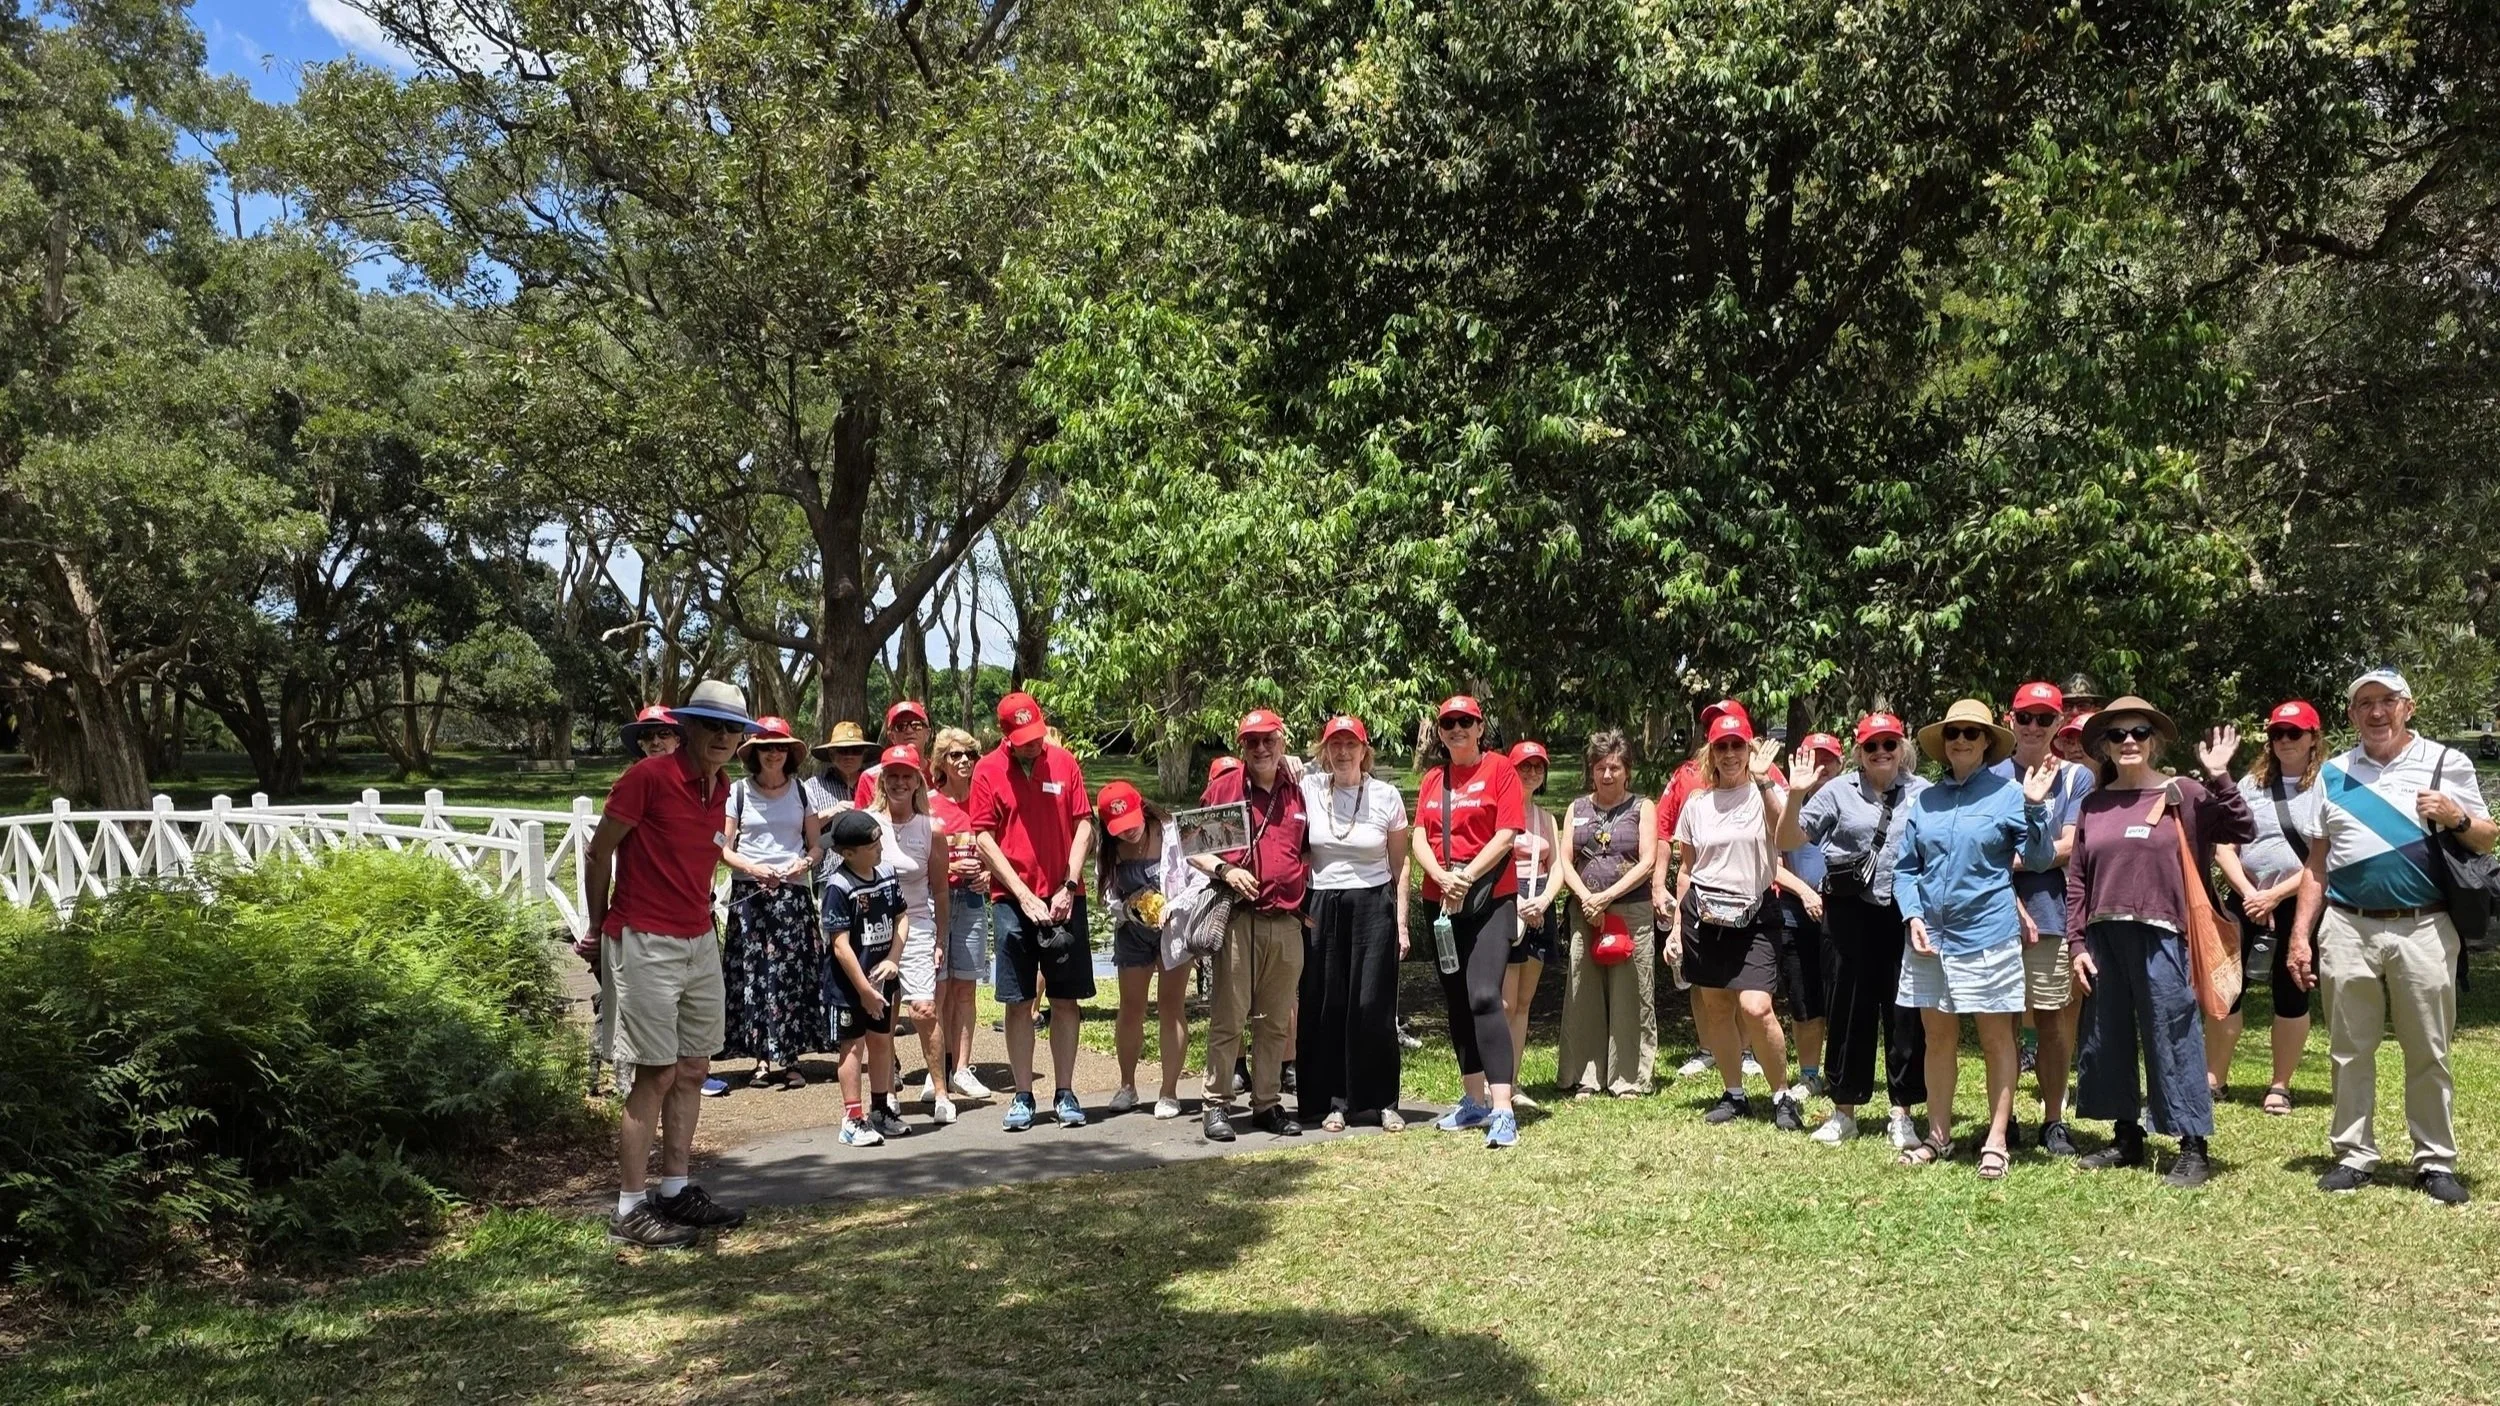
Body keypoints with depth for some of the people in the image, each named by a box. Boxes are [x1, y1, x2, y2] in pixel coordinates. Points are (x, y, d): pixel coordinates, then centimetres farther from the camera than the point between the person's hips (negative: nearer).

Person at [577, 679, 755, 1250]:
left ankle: (676, 1191, 22)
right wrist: (598, 930, 4)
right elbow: (599, 851, -6)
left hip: (700, 940, 8)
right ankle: (630, 1212, 4)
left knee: (693, 1069, 11)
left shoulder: (721, 787, 8)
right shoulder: (648, 777, -14)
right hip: (645, 943, -7)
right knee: (655, 1075, -5)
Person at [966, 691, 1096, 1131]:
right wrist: (1024, 896, -10)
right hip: (1012, 901, -1)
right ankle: (1022, 1096, 12)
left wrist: (1068, 887, -7)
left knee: (1066, 999, 5)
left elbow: (1083, 825, 3)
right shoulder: (988, 770, -1)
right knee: (1019, 1002, 3)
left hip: (1064, 899, 1)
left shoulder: (1064, 762, 3)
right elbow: (984, 839, -4)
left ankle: (1065, 1093, 14)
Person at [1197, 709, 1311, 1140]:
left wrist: (1307, 898, 11)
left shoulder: (1298, 793, 13)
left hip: (1287, 922, 4)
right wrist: (1224, 870, -13)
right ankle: (1217, 1104, 4)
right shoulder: (1223, 788, 4)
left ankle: (1268, 1104, 18)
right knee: (1228, 1016, -4)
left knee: (1276, 1021, 9)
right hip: (1238, 919, -4)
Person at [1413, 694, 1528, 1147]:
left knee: (1484, 997, -18)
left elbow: (1506, 835, -10)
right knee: (1456, 1002, 11)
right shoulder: (1432, 779, 13)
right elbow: (1418, 837, 4)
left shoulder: (1499, 769, -2)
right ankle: (1474, 1101, 23)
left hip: (1491, 898, -6)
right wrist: (1443, 877, -15)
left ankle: (1502, 1111, -19)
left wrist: (1467, 877, -18)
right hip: (1441, 902, 6)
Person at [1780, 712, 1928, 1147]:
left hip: (1906, 913, 0)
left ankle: (1902, 1113, 18)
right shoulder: (1838, 791, 3)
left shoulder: (1923, 793, 6)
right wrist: (1796, 795, -15)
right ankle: (1844, 1111, 19)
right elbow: (1789, 842, -1)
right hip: (1852, 913, 0)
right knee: (1849, 1010, 7)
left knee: (1906, 1012, 5)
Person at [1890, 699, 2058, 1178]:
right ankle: (1938, 1135, 22)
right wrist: (1913, 915, -2)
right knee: (1938, 1038, 11)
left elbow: (2039, 859, -6)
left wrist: (2035, 807, -20)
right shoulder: (1926, 800, 9)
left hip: (1988, 935, -4)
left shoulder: (2008, 794, -1)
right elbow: (1905, 866, 12)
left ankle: (1996, 1142, 13)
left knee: (1997, 1039, 4)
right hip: (1930, 936, 4)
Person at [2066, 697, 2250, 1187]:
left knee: (2174, 1037, -2)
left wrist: (2219, 778, -17)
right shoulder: (2094, 804, 11)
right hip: (2103, 938, 5)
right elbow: (2076, 880, 11)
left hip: (2160, 936, -5)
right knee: (2107, 1037, 11)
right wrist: (2077, 944, 5)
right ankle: (2127, 1137, 24)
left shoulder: (2183, 795, 2)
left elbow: (2242, 833, -9)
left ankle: (2194, 1146, 7)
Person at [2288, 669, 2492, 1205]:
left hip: (2423, 929, -2)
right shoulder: (2333, 773, 11)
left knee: (2427, 1053, 4)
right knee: (2349, 1050, 7)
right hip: (2347, 929, 2)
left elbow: (2487, 842, 7)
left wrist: (2456, 817, -15)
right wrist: (2301, 934, 7)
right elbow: (2317, 862, 12)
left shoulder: (2446, 763, 5)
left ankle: (2436, 1162, 14)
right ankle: (2353, 1155, 16)